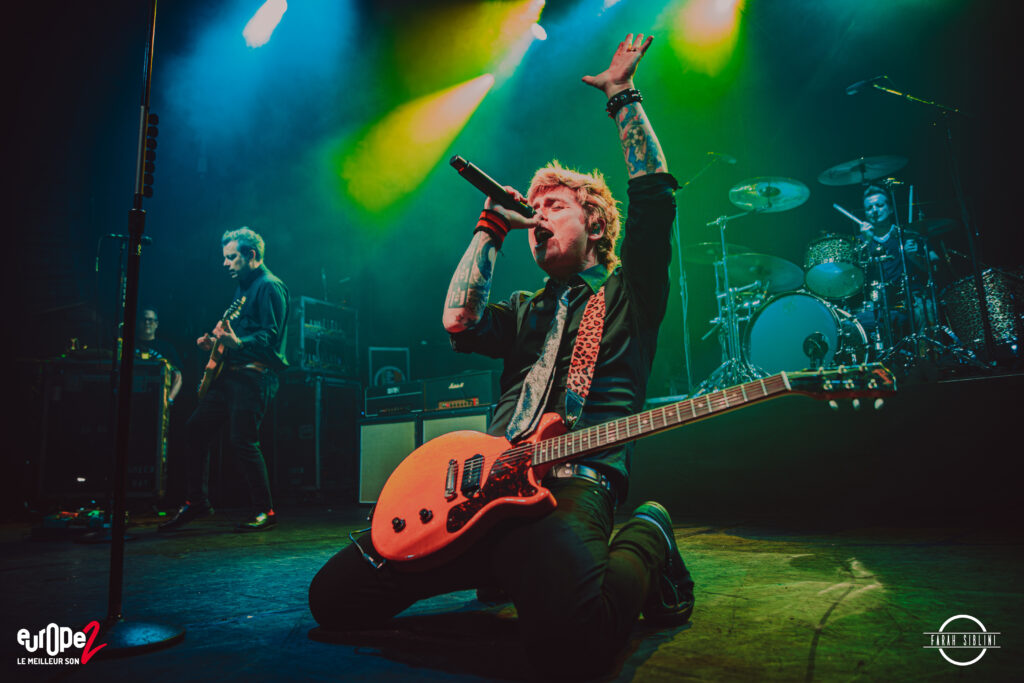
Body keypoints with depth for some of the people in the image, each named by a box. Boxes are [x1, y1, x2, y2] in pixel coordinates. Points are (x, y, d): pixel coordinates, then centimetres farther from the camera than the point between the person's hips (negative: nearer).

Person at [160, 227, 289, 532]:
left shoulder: (270, 286, -10)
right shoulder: (243, 286, 20)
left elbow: (270, 338, -20)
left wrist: (237, 342, -34)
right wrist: (217, 341, 12)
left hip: (255, 375, -10)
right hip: (230, 372, 10)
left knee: (242, 440, -11)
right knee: (196, 428, 9)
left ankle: (265, 511, 2)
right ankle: (197, 501, 20)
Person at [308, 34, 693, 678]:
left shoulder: (627, 292, 13)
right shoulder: (527, 309, 26)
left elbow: (655, 193, 1)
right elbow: (460, 322, 6)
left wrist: (624, 96, 10)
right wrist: (493, 227, 14)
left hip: (574, 485, -6)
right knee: (334, 595, -3)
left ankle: (646, 538, -4)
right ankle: (501, 567, 15)